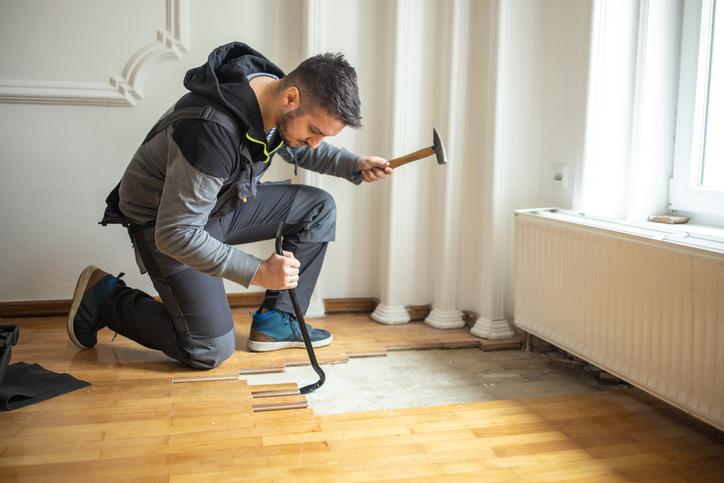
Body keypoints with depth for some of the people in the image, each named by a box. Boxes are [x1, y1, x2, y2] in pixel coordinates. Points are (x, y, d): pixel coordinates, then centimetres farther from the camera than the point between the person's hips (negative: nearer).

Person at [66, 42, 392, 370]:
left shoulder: (276, 90, -12)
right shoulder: (213, 132, -38)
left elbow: (302, 151, 12)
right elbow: (175, 235, -32)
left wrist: (354, 165, -4)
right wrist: (258, 272, -33)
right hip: (162, 221, -8)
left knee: (319, 207, -4)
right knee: (211, 351, -8)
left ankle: (276, 321, 3)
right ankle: (105, 296, 9)